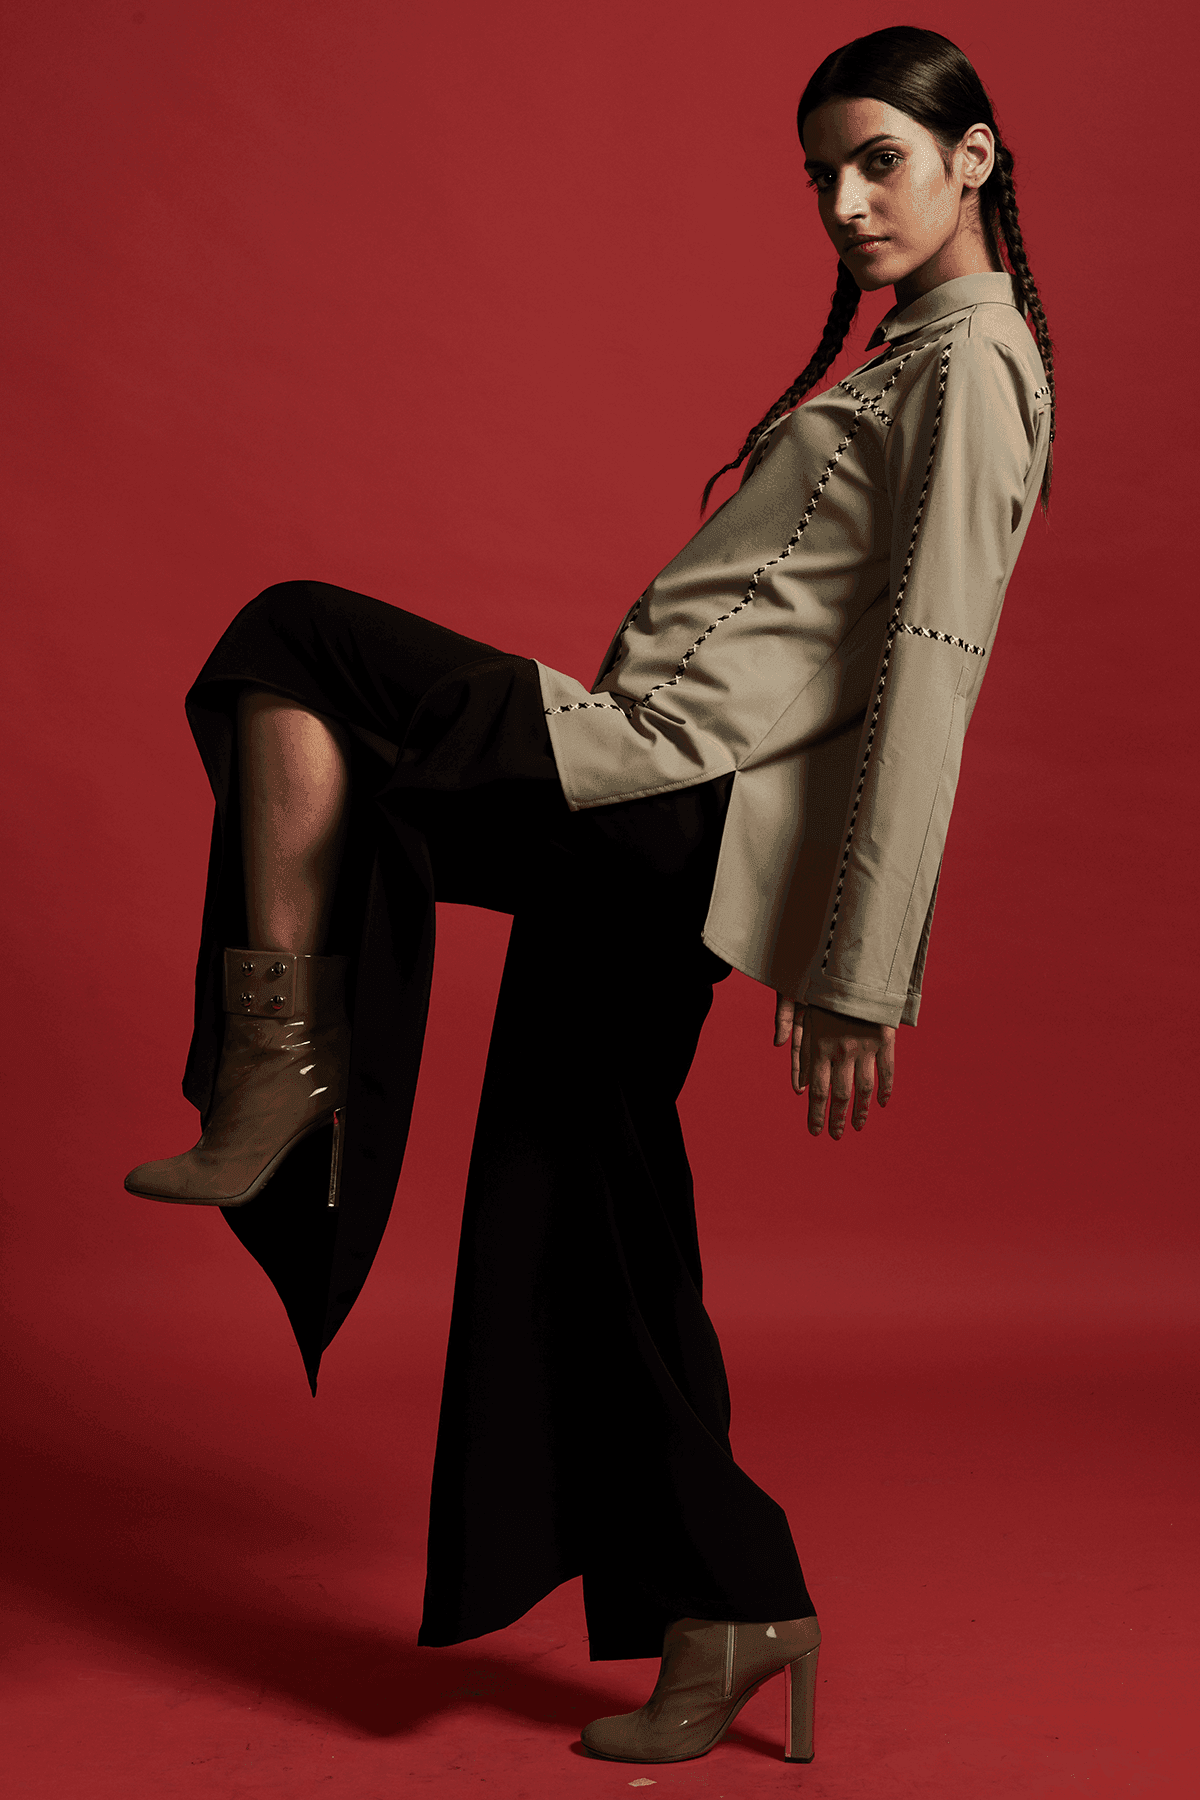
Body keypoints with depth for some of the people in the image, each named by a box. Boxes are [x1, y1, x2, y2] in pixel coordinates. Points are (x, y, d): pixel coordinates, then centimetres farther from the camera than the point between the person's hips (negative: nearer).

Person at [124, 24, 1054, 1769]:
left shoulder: (971, 361, -6)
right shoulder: (912, 353, 23)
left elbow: (927, 676, -15)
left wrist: (862, 975, -18)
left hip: (644, 782, -9)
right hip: (648, 832, 9)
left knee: (287, 644, -6)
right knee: (594, 1226, 11)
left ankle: (274, 1073, -6)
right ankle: (724, 1619, 21)